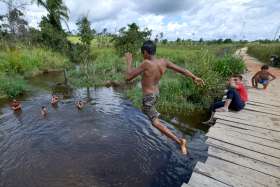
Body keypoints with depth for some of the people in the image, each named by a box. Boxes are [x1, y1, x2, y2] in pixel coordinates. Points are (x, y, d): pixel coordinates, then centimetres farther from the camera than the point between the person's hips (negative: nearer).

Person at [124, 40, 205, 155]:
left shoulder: (146, 63, -26)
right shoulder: (164, 62, -7)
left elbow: (128, 77, -21)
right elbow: (181, 70, 2)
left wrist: (129, 62, -7)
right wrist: (194, 78, 16)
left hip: (148, 97, -8)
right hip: (156, 93, 8)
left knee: (156, 123, 0)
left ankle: (179, 141, -1)